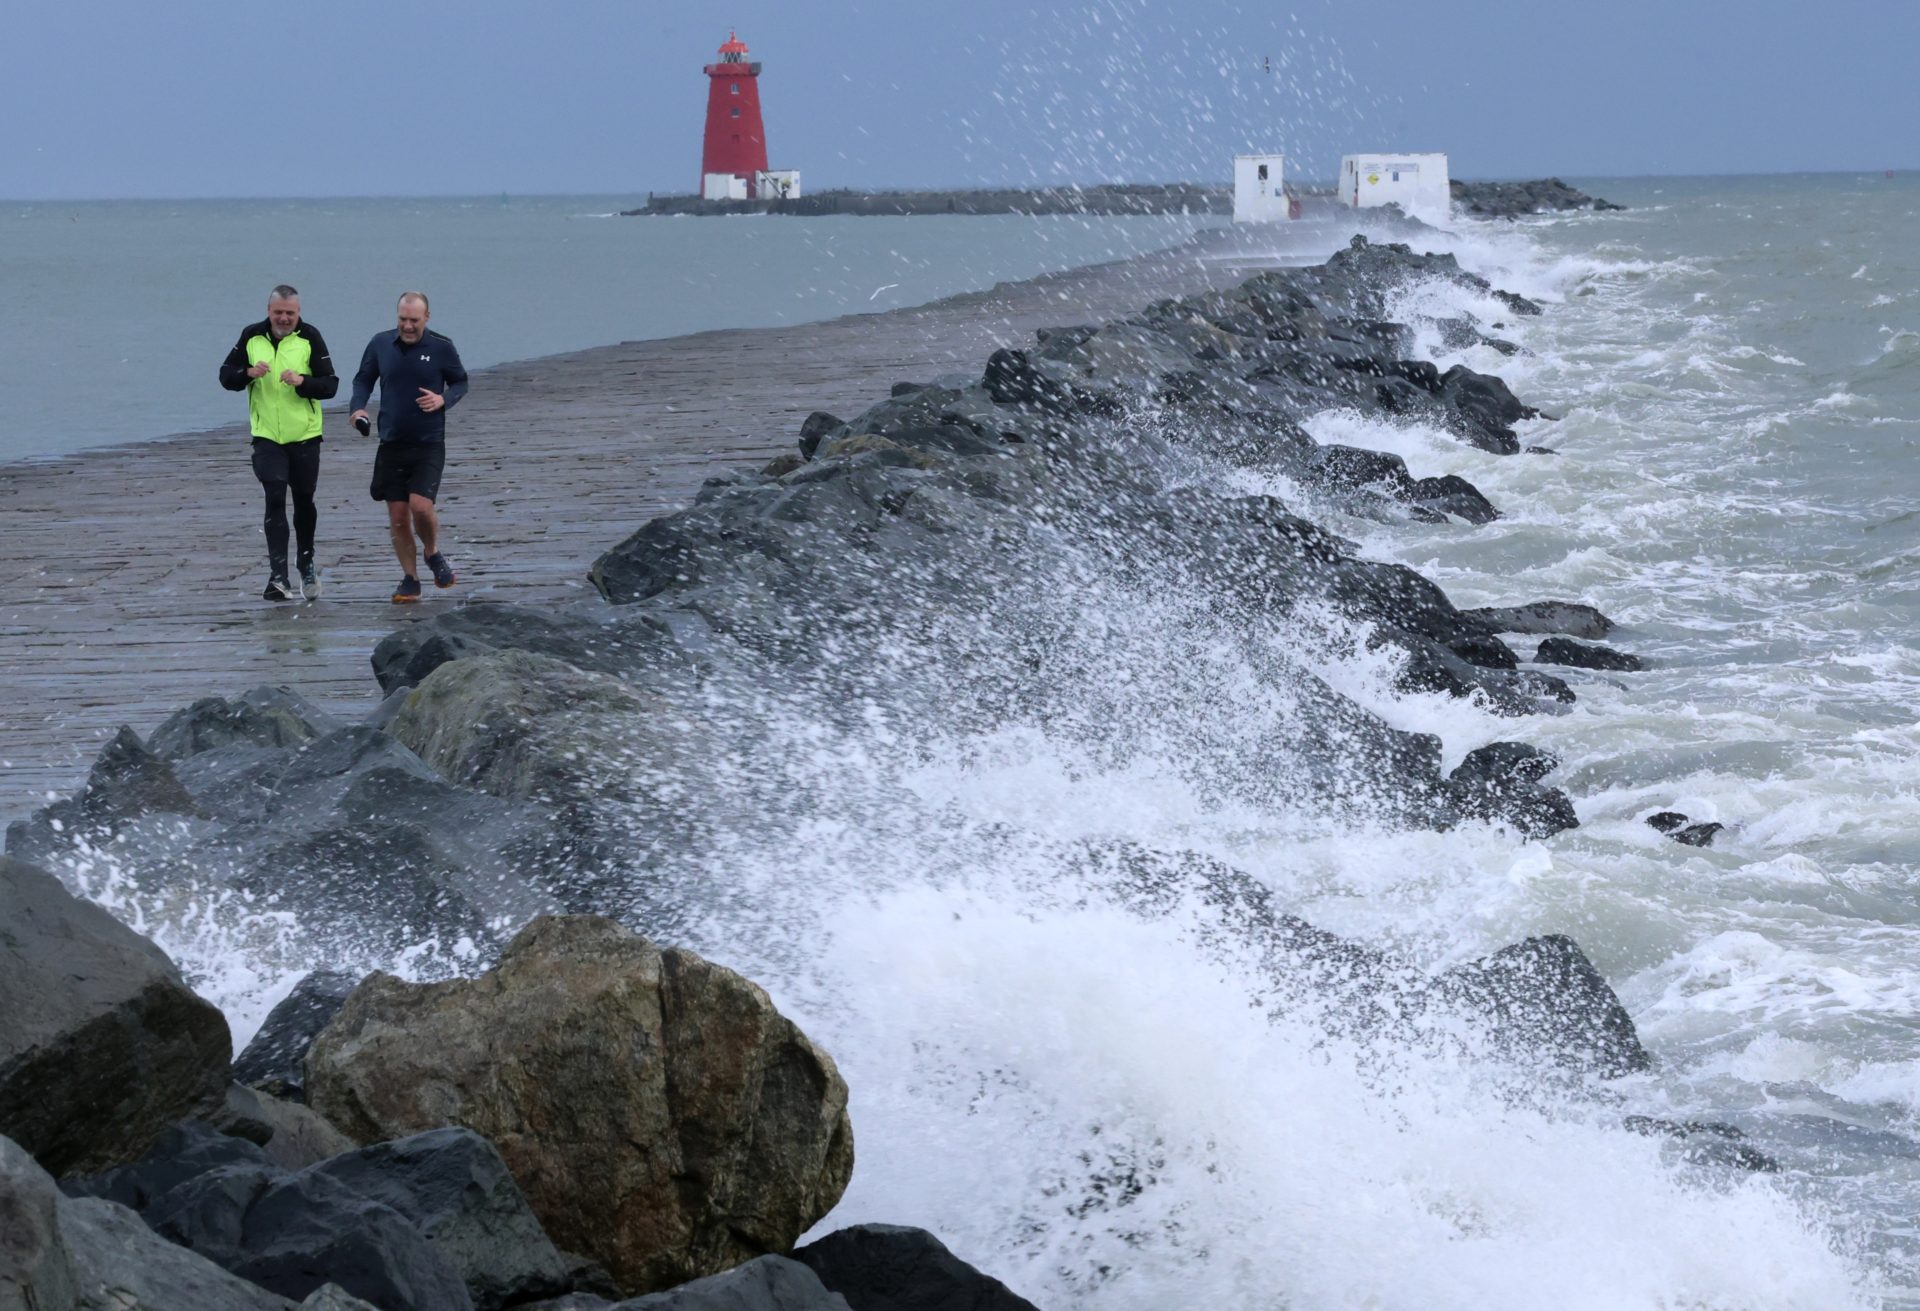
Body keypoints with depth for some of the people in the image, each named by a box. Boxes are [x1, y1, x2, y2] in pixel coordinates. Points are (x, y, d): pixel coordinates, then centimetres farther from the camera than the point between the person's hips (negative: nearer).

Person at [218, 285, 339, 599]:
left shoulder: (310, 337, -4)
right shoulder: (252, 337, 2)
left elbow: (330, 384, -7)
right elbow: (226, 376, 7)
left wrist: (302, 381, -25)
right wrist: (249, 373, -14)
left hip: (304, 435, 0)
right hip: (266, 435, 0)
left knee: (303, 501, 12)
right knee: (275, 500, -11)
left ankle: (306, 563, 35)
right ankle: (278, 577, -15)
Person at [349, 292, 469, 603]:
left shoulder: (441, 348, -5)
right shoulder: (380, 344, 2)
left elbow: (461, 382, 9)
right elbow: (363, 379, 14)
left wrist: (443, 399, -12)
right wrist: (358, 408, -5)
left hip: (429, 445, -3)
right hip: (391, 444, 3)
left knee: (421, 505, -19)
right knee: (397, 515, 2)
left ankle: (432, 552, 13)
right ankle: (409, 580, 16)